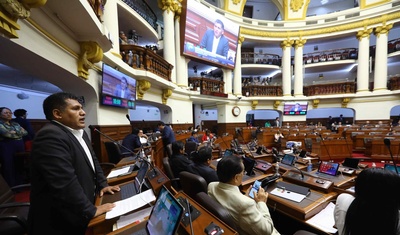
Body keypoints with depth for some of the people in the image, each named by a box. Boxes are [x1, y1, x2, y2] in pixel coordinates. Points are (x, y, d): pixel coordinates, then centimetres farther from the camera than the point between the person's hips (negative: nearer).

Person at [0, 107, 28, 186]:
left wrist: (14, 132, -7)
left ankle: (20, 185, 22)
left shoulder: (15, 124, 15)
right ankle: (10, 188, 14)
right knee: (8, 168, 2)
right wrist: (19, 133, -3)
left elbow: (25, 132, 7)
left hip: (20, 146, 5)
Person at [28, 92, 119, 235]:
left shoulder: (80, 133, 6)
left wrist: (102, 184, 7)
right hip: (62, 220, -9)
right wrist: (91, 211, -22)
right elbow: (65, 183, -30)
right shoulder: (50, 136, -26)